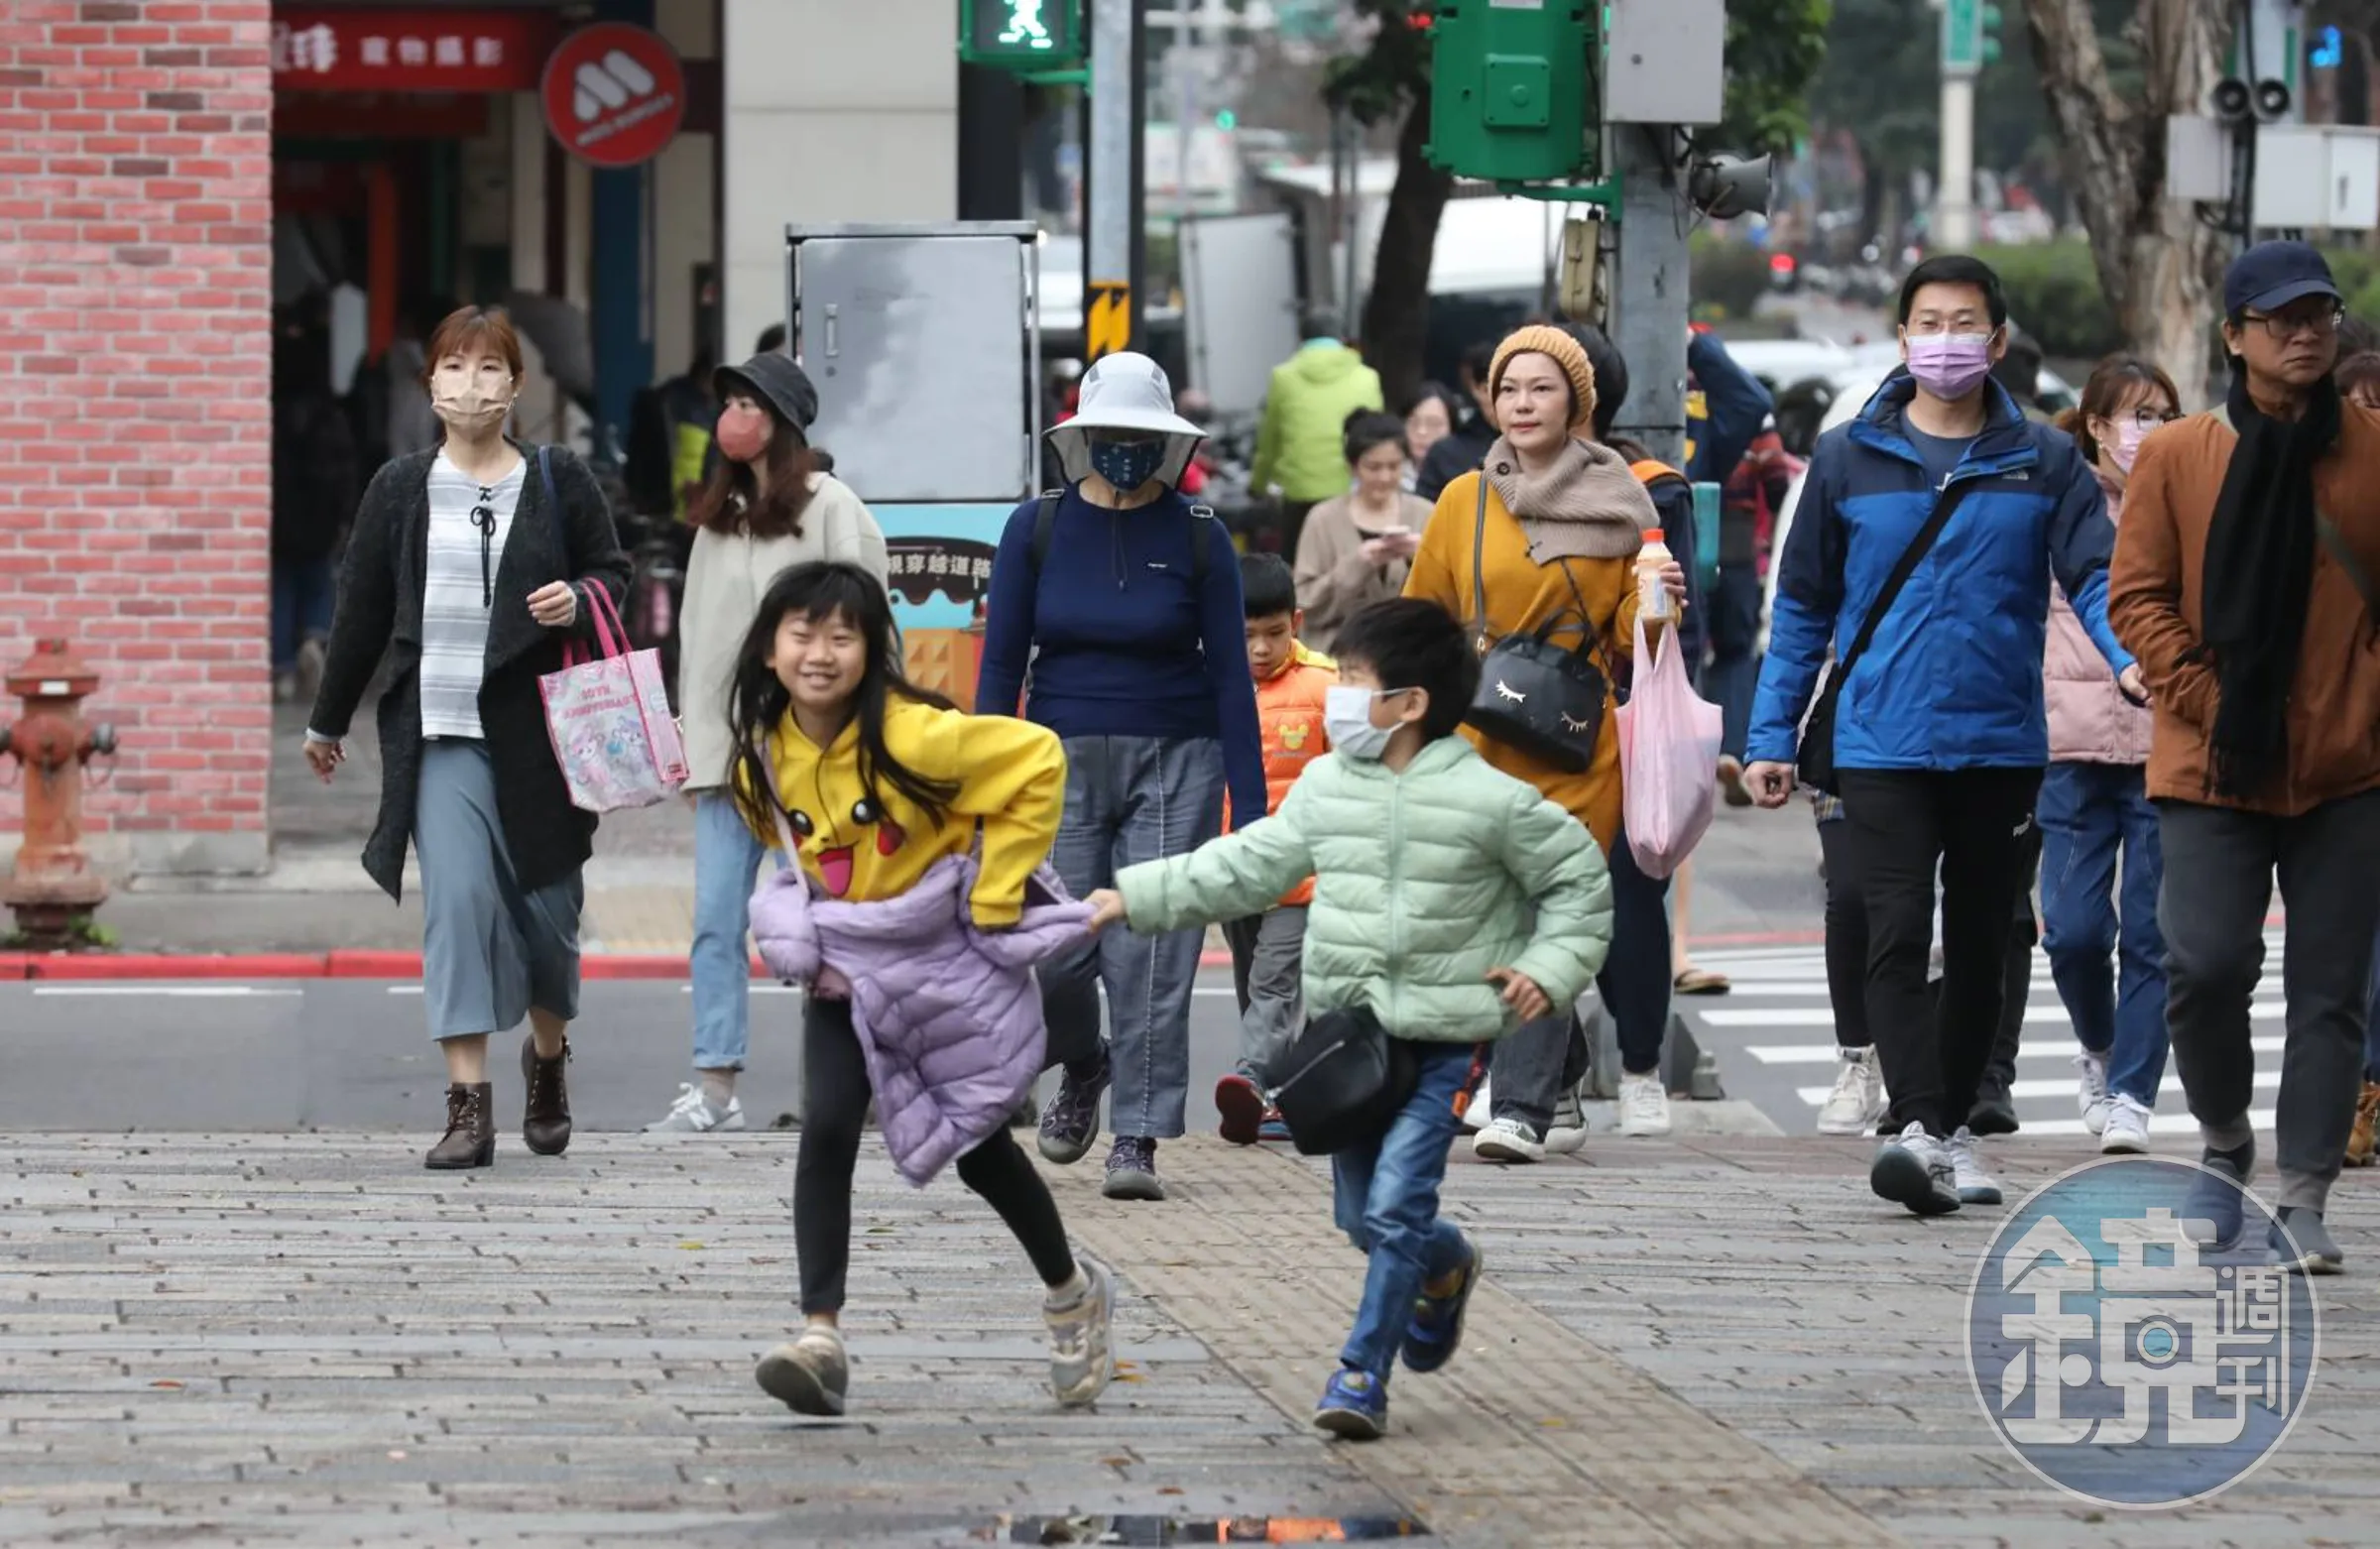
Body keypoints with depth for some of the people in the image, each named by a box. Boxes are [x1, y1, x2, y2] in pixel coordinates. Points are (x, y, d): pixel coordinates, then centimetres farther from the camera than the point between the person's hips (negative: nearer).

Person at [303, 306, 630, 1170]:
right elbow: (363, 609, 13)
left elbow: (612, 573, 13)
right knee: (456, 898, -13)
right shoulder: (400, 489, 7)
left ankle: (547, 1054, 38)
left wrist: (579, 601, -11)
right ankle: (468, 1104, -15)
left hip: (536, 729, 0)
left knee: (545, 906, 7)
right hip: (438, 728, 0)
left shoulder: (559, 482, 4)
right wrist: (328, 720, 20)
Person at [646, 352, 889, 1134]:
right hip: (724, 743, 6)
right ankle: (715, 1084, -1)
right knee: (715, 919, -1)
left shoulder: (830, 507, -4)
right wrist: (688, 733, 11)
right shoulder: (718, 517, 16)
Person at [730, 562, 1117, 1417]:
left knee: (978, 1145, 8)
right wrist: (807, 933, 4)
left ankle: (1073, 1292, 35)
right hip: (846, 967, 4)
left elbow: (1037, 762, -22)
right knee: (826, 1130, -16)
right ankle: (820, 1334, -19)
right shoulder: (764, 754, -7)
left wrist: (993, 897, -17)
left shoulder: (911, 736, -27)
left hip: (946, 956, -4)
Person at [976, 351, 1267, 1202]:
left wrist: (1250, 808, -3)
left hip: (1174, 762, -1)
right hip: (1063, 757, 1)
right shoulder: (1038, 529, 2)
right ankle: (1082, 1068, 28)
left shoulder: (1198, 539, -1)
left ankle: (1137, 1141, -1)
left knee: (1151, 953, -7)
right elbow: (1001, 663, 4)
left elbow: (1230, 674, 1)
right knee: (1055, 949, -5)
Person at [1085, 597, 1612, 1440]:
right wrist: (1135, 897, 9)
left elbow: (1580, 882, 1)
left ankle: (1363, 1371, -5)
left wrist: (1550, 969, -11)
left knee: (1395, 1203, -14)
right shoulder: (1327, 787, 4)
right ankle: (1445, 1265, 41)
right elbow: (1248, 866, 13)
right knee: (1360, 1214, 10)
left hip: (1445, 1040, -5)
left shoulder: (1492, 800, -10)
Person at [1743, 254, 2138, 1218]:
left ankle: (1953, 1123, 22)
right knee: (1899, 936, -15)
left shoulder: (2045, 463, 6)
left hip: (2003, 744, 2)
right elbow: (1802, 605, 10)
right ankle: (1919, 1129, -25)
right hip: (1881, 743, -2)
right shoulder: (1847, 460, 6)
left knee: (1980, 947, 10)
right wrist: (1772, 737, 6)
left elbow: (2096, 576, -1)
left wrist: (2131, 659, -23)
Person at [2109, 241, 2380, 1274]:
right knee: (2207, 965, -9)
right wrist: (2205, 702, -9)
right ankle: (2224, 1145, 18)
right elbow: (2139, 597, 2)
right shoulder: (2175, 458, 3)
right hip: (2214, 767, -1)